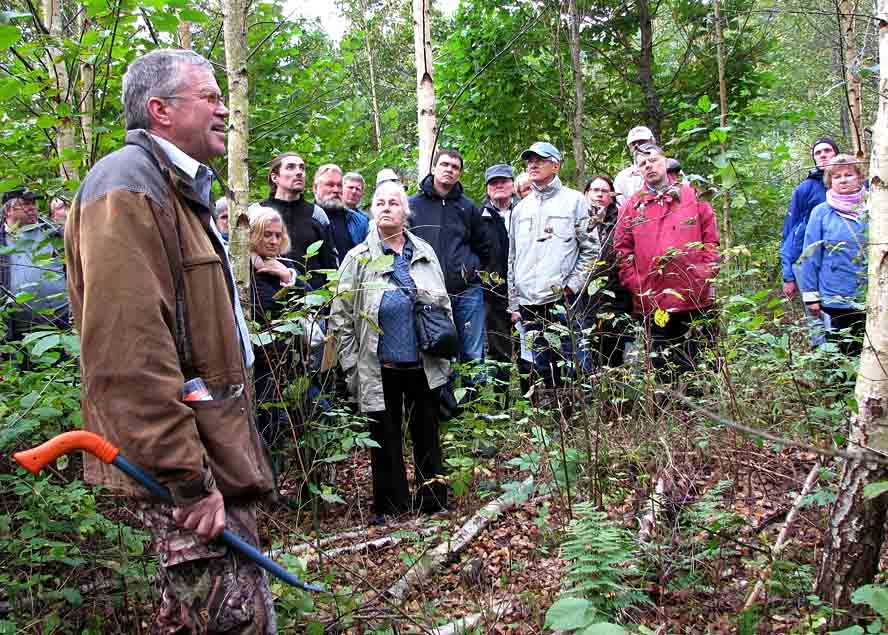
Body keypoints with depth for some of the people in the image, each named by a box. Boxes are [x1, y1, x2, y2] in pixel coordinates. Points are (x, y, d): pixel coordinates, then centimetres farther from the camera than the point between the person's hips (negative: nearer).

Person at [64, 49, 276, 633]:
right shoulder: (128, 186, -15)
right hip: (180, 467, -10)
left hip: (211, 451, 10)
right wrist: (189, 480, -24)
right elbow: (128, 357, -25)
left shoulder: (178, 189, 19)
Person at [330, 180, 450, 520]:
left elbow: (444, 305, 16)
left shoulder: (425, 253, 8)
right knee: (386, 439, 7)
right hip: (380, 369, -2)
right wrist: (352, 364, -7)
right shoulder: (358, 258, -2)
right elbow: (341, 316, -3)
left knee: (427, 435, 12)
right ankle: (392, 508, 20)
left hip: (424, 365, 3)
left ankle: (434, 502, 25)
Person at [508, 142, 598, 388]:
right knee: (542, 369, 8)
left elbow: (591, 249, 0)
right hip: (528, 304, 4)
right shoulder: (521, 208, 17)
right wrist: (513, 303, 11)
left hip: (563, 300, -4)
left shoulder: (574, 200, 4)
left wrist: (571, 286, -9)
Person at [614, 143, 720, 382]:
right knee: (664, 370, 8)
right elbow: (622, 250, 4)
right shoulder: (630, 207, 8)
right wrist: (636, 287, -6)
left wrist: (705, 275, -5)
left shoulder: (693, 197, 7)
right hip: (653, 305, 1)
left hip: (696, 299, 0)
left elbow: (711, 238, 6)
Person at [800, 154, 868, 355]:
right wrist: (811, 295, -5)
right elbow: (811, 256, -3)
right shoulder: (821, 213, -4)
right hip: (836, 299, -2)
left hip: (870, 299, 2)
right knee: (842, 353, 9)